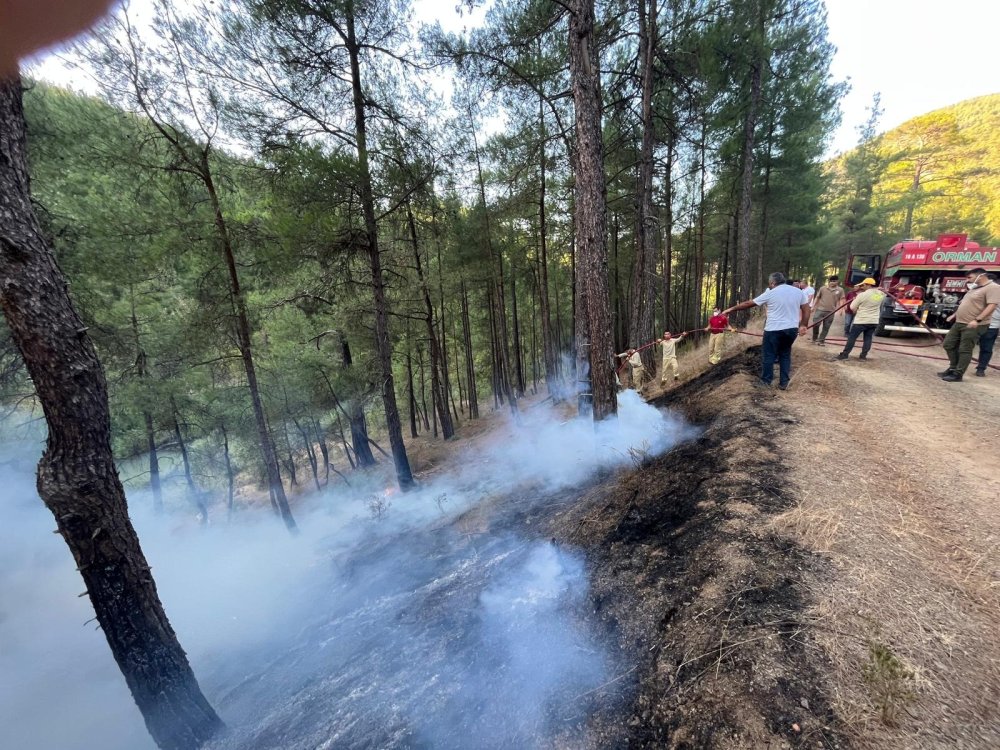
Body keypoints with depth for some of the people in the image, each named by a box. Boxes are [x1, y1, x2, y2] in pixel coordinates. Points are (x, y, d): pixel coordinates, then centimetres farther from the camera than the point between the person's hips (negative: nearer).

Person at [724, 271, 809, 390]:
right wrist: (803, 325, 13)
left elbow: (748, 303, -1)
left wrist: (731, 309, 6)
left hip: (774, 330, -5)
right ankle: (784, 383, 18)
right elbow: (806, 309, 7)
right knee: (785, 355, 16)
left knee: (768, 356, 7)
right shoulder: (798, 291, 7)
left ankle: (766, 381, 15)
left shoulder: (770, 293, -6)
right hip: (792, 329, 5)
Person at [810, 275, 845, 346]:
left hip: (831, 311, 1)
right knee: (815, 324, -9)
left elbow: (841, 300, 2)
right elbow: (817, 298, 9)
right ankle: (814, 338, 12)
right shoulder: (822, 288, 3)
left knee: (826, 327, 6)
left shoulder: (840, 290, 4)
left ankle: (821, 340, 14)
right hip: (820, 309, -1)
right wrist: (813, 306, 6)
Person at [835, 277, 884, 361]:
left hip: (861, 321, -6)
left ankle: (844, 354, 2)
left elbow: (852, 308, -8)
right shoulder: (881, 294, 3)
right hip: (874, 321, 6)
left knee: (852, 337, 0)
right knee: (868, 339, 9)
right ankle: (863, 356, 10)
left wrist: (854, 300, 10)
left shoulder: (863, 295, -15)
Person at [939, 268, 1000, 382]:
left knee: (965, 350, -5)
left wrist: (977, 320, -28)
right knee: (949, 344, 10)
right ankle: (953, 368, 20)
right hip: (959, 323, 9)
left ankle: (957, 375, -1)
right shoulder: (974, 288, 18)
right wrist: (954, 315, 27)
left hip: (973, 326, -9)